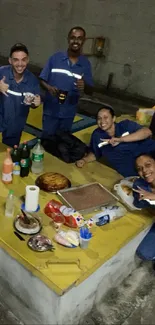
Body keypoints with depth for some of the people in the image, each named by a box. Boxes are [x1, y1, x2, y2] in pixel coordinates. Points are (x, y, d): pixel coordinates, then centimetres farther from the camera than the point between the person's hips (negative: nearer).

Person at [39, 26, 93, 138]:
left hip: (68, 113, 2)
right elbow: (42, 80, -1)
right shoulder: (55, 58, -4)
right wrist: (49, 88, -23)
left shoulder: (86, 64, -1)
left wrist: (84, 86, -24)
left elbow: (90, 91, -1)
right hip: (51, 110, -1)